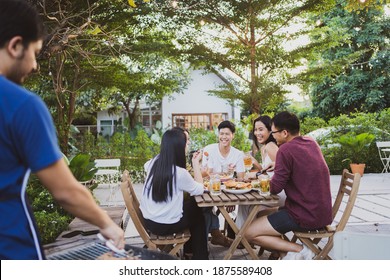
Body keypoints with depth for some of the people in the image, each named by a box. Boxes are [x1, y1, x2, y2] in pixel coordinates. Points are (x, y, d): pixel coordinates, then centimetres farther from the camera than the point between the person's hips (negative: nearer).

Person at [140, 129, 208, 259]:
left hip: (147, 220, 6)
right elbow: (199, 189, -8)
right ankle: (200, 256, 35)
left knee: (189, 204, 28)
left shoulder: (153, 163, -5)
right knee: (198, 214, 22)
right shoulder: (180, 173, -24)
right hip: (166, 226, -6)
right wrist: (196, 163, -5)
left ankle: (189, 249, 43)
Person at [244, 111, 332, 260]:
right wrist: (277, 168, 9)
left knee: (249, 233, -2)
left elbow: (275, 188, -15)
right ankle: (286, 253, 11)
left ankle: (299, 250, -5)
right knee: (265, 213, 26)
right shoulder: (312, 143, 7)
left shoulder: (286, 149, -18)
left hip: (305, 216, -9)